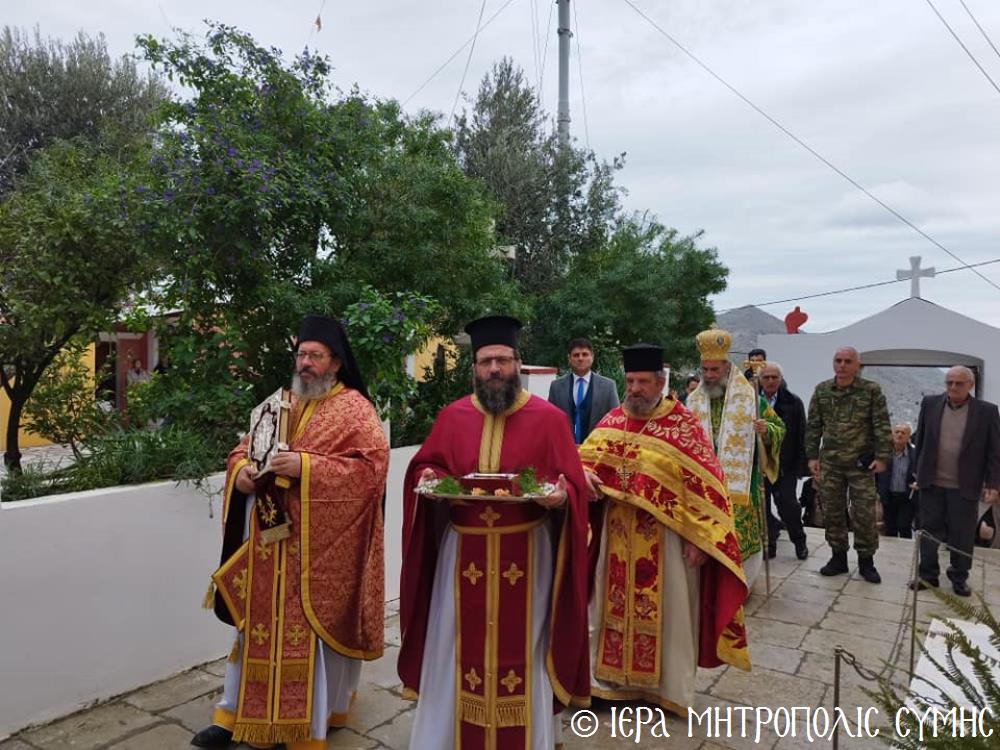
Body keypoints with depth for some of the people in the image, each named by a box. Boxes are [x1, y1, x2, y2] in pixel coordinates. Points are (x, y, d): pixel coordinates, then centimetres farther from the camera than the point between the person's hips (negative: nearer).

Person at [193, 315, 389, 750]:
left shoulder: (354, 408, -7)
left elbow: (373, 463, -18)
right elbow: (244, 448, 18)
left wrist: (306, 466, -24)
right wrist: (241, 469, -6)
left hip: (320, 546, -6)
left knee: (315, 628, 4)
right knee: (259, 623, 15)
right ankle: (239, 714, 29)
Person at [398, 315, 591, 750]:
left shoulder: (549, 418, -3)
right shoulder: (452, 416, 4)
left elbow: (573, 485, -4)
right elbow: (425, 465, 11)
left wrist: (560, 496, -25)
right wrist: (428, 479, -11)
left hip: (525, 556, -2)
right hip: (462, 553, 2)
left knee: (521, 649, 9)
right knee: (457, 647, 12)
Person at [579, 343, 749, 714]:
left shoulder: (683, 424, -9)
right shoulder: (612, 421, 4)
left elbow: (704, 485, -10)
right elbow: (585, 459, 9)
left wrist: (697, 538, -15)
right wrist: (585, 475, -15)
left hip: (666, 537, -4)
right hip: (618, 535, 4)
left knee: (667, 610, 9)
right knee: (615, 605, 14)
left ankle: (668, 685, 27)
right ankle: (614, 676, 30)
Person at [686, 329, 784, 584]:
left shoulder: (750, 396, -1)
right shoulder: (693, 400, 7)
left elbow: (779, 429, 3)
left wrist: (766, 430, -19)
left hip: (741, 482, -2)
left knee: (740, 535, -1)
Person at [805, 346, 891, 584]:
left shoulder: (871, 390, -4)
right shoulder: (821, 391, 4)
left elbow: (882, 426, -5)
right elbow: (813, 426, 6)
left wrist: (881, 457, -11)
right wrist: (812, 456, 2)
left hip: (861, 464, -3)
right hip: (830, 463, 3)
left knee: (865, 514, 1)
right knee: (832, 512, 8)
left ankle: (866, 561, 16)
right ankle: (838, 556, 22)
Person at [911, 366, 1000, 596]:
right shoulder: (930, 404, 1)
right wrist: (919, 472, 9)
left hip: (965, 486, -2)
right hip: (932, 483, 2)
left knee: (962, 535, 7)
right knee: (929, 531, 9)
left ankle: (959, 579, 22)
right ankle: (928, 575, 20)